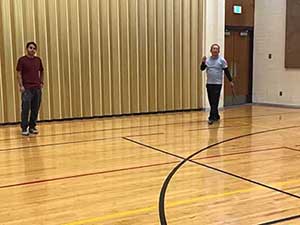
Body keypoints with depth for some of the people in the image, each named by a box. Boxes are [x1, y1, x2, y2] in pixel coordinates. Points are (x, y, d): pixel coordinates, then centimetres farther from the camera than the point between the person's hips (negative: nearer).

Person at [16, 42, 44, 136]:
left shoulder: (38, 60, 11)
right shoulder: (22, 60, -1)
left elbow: (41, 71, 24)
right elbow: (19, 74, -3)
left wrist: (41, 82, 15)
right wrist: (21, 86, -11)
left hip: (37, 88, 4)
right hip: (27, 88, -4)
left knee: (35, 109, 6)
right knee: (26, 108, -5)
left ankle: (32, 127, 16)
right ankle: (24, 128, 1)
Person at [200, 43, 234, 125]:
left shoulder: (221, 60, -2)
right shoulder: (207, 60, 8)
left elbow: (226, 71, 0)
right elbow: (202, 68, 1)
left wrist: (230, 81, -3)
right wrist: (203, 62, -18)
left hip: (217, 84, -4)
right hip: (209, 84, 4)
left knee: (215, 102, -8)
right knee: (211, 102, 10)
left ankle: (212, 118, -9)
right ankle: (216, 116, 23)